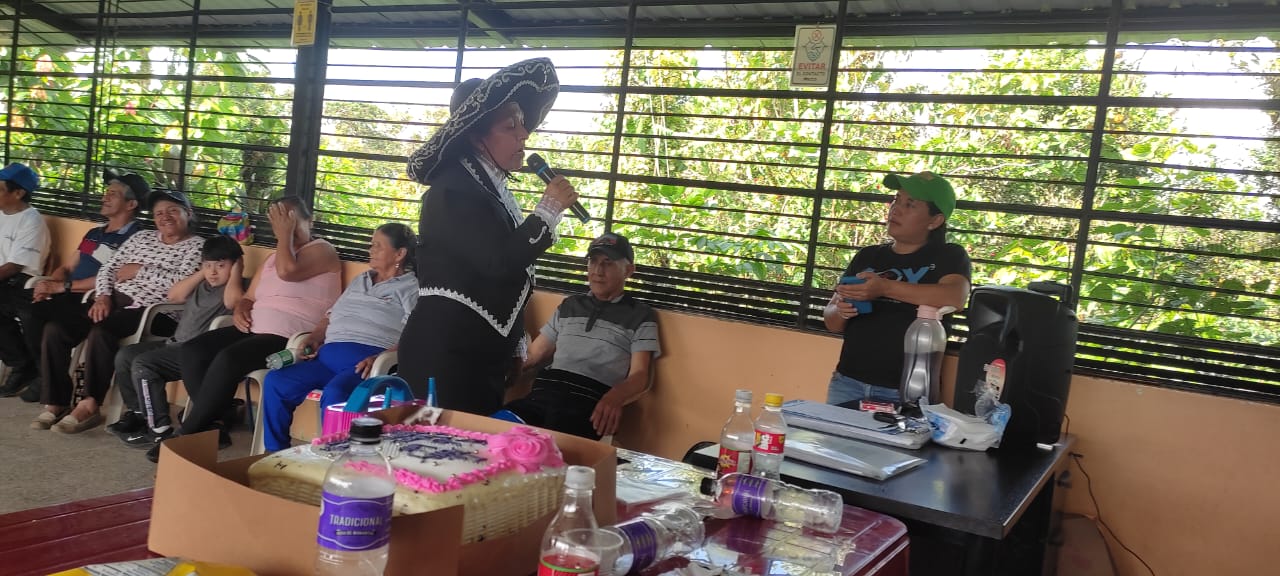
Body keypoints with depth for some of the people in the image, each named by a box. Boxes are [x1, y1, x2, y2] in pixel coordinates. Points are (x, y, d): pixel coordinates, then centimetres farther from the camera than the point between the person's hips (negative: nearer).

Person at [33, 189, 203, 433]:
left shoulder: (198, 246, 1)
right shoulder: (142, 237, 20)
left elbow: (181, 282, -16)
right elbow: (108, 268, 15)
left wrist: (139, 270, -6)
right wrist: (103, 296, -4)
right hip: (114, 301, 7)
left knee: (100, 332, -34)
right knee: (55, 329, -12)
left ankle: (90, 405, -18)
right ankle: (56, 402, -2)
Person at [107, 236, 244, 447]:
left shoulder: (238, 288, -9)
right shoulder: (201, 284, 18)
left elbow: (232, 301, -32)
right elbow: (174, 296, 8)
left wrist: (236, 271, -18)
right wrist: (201, 273, 5)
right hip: (176, 342, 10)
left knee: (143, 364, -22)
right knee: (124, 355, 9)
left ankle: (160, 429, -17)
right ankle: (138, 413, 21)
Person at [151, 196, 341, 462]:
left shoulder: (322, 250, -2)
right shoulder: (273, 257, 24)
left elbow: (287, 271, -21)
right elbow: (248, 298, 25)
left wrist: (286, 235, -8)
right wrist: (240, 310, 1)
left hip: (288, 338, -9)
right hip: (254, 330, 9)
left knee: (227, 359, -29)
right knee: (192, 350, -9)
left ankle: (186, 435, -17)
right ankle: (212, 425, -12)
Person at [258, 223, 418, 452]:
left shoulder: (411, 288, 4)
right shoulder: (360, 281, 29)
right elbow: (331, 316, 31)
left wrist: (379, 358, -22)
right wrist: (314, 337, 10)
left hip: (364, 362, -7)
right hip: (328, 356, 8)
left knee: (334, 393, -36)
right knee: (275, 381, -10)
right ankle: (275, 454, -1)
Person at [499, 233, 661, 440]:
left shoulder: (641, 315, 12)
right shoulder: (569, 305, 27)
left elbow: (639, 375, 2)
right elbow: (534, 354, 25)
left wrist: (613, 398, -22)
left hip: (591, 400, -4)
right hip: (545, 391, 4)